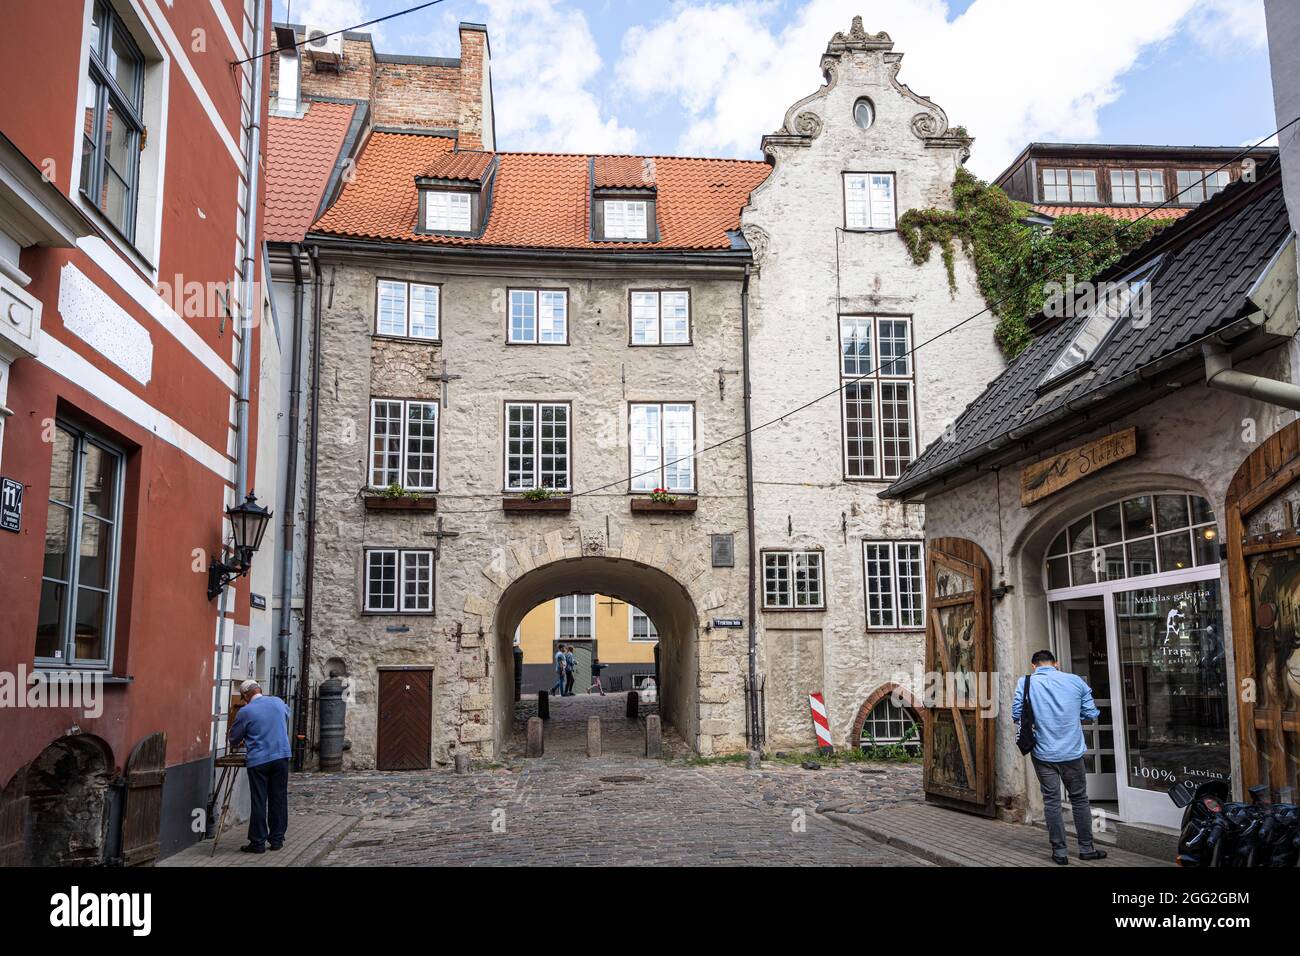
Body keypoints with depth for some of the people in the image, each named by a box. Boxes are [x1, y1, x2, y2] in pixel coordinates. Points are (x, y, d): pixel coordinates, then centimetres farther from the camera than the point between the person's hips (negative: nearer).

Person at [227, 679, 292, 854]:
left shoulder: (245, 712, -8)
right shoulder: (279, 702, 4)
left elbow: (234, 739, 4)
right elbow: (287, 714, 27)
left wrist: (242, 741, 26)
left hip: (258, 761, -4)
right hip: (281, 756, 4)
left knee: (259, 802, 2)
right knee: (278, 799, 10)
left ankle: (258, 842, 6)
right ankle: (277, 839, 16)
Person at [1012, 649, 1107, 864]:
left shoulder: (1025, 683, -5)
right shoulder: (1075, 681, -2)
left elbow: (1016, 715, -6)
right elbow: (1091, 713, 0)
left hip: (1044, 753, -1)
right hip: (1073, 752, 1)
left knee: (1052, 801, 7)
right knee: (1080, 800, 14)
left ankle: (1059, 852, 11)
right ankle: (1086, 848, 21)